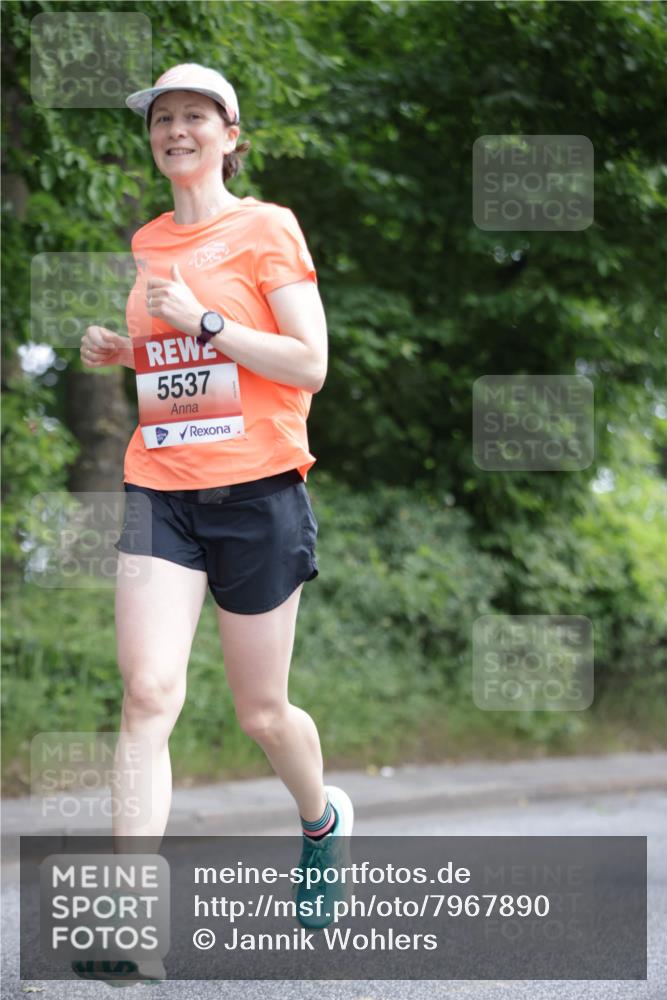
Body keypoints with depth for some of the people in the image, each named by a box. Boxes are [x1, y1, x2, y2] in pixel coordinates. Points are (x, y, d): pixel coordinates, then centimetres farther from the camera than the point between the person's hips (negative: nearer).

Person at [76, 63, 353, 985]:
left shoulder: (266, 228, -3)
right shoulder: (145, 244, 13)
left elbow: (309, 364, -9)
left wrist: (204, 320, -17)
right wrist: (115, 352, 5)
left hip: (257, 491, -3)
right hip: (160, 490, 3)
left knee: (262, 712, 8)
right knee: (147, 692, -14)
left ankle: (322, 817, 42)